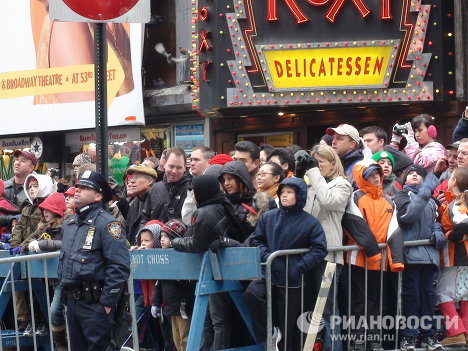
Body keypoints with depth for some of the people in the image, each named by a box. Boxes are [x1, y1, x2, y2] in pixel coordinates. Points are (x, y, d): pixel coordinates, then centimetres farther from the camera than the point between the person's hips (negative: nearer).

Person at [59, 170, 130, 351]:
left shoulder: (106, 223, -13)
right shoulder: (68, 224, 13)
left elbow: (119, 266, -19)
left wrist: (107, 302, -18)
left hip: (95, 303, -8)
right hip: (71, 301, 8)